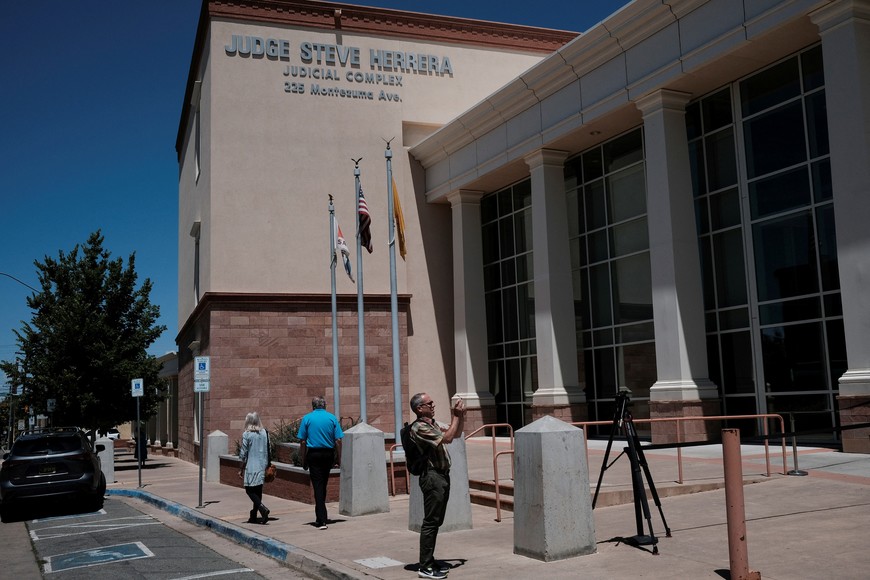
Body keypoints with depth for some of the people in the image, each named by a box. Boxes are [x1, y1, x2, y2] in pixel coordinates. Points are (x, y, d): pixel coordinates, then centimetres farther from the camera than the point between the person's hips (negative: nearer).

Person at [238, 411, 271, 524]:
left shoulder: (246, 434, -8)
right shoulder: (264, 433, 5)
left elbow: (243, 454, -5)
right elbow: (268, 452, 8)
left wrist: (241, 469, 4)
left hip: (251, 467, -5)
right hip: (262, 467, 5)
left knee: (250, 490, 0)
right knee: (258, 491, 11)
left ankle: (263, 508, -19)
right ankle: (253, 516, 17)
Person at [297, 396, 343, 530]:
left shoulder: (307, 418, 0)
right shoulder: (332, 418, 1)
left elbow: (303, 441, -2)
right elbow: (338, 440, -3)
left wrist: (304, 459, 5)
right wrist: (338, 458, 4)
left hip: (313, 454, -2)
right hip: (328, 454, 2)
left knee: (318, 486, -2)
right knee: (323, 485, 17)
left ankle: (321, 520, -9)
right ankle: (320, 516, 27)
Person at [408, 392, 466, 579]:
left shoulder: (433, 424, 15)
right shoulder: (419, 427, -15)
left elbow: (457, 434, 22)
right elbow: (447, 438, -24)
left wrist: (462, 416, 8)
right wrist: (455, 416, -16)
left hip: (442, 476, 10)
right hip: (432, 477, -10)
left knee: (436, 521, 13)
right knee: (430, 522, -7)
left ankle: (429, 561, 21)